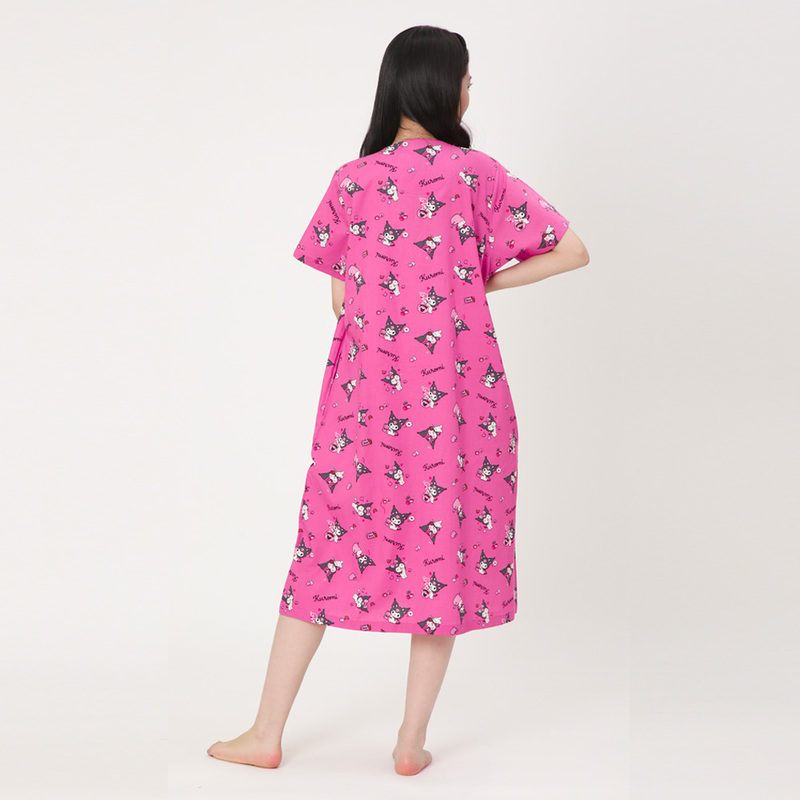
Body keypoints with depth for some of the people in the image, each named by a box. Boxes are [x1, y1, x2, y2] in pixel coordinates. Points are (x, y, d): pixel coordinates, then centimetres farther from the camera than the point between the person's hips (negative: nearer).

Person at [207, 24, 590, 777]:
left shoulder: (350, 180, 0)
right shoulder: (474, 173, -4)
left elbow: (339, 299, 4)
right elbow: (572, 251, -4)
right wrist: (481, 282, 4)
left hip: (364, 388, 2)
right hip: (455, 389, -2)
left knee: (330, 546, 11)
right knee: (444, 551, 9)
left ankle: (265, 734, 16)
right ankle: (411, 742, 14)